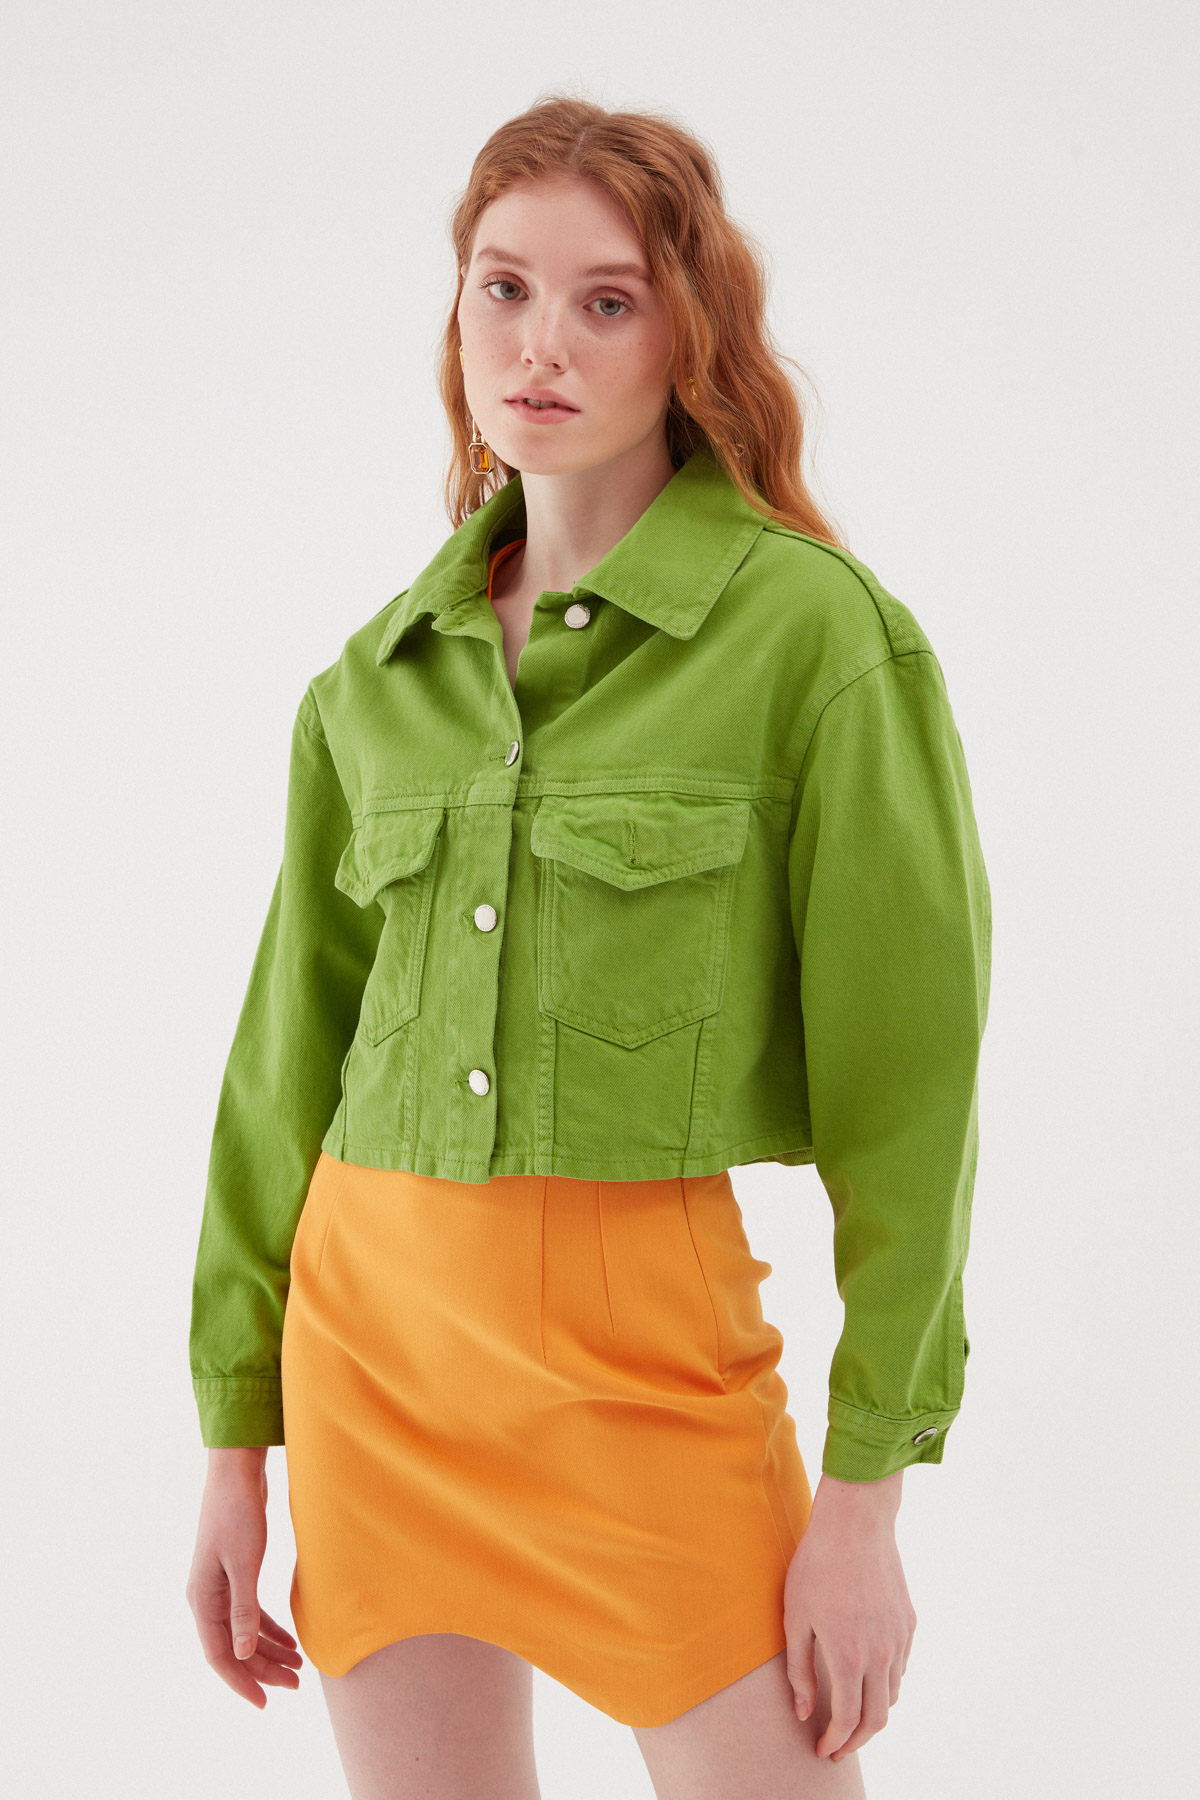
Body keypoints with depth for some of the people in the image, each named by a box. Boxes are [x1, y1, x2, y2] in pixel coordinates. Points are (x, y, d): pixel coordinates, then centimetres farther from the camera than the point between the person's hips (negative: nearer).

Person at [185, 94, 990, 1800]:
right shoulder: (380, 674, 9)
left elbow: (906, 1078, -8)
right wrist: (238, 1447, 11)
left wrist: (868, 1493, -10)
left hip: (645, 1336, -4)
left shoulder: (817, 631, -7)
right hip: (368, 1322, 5)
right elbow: (292, 1055, 12)